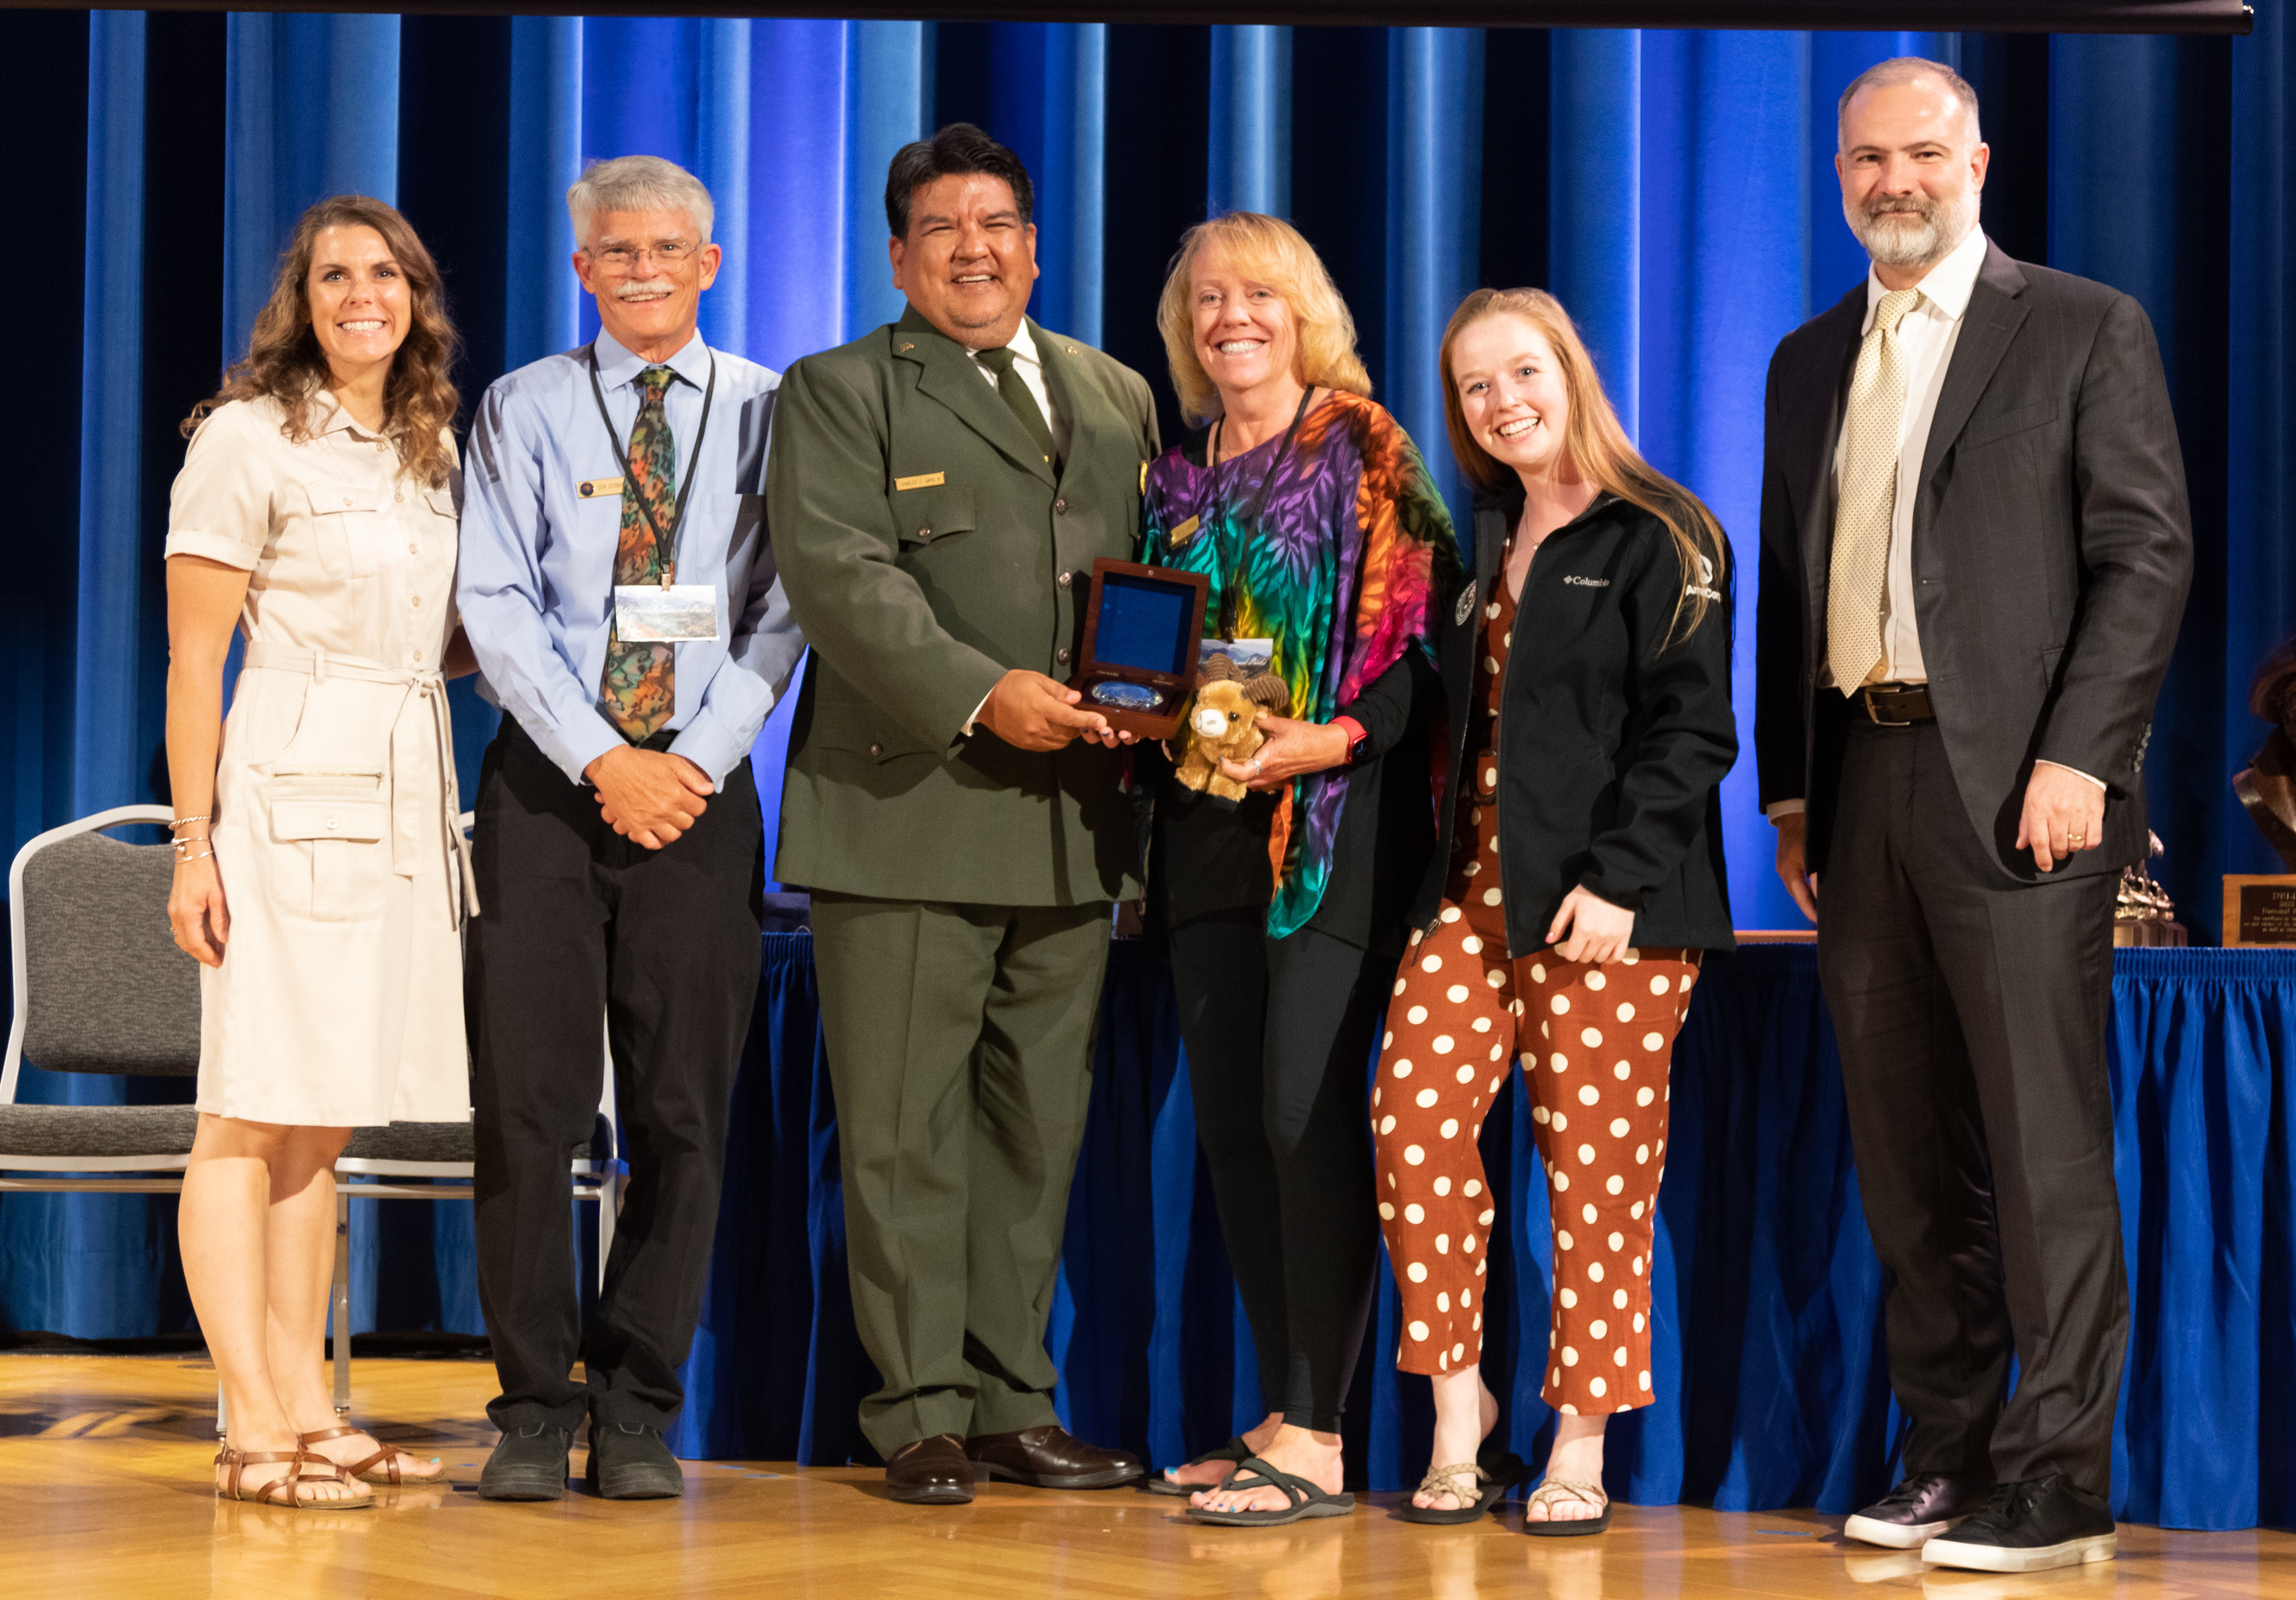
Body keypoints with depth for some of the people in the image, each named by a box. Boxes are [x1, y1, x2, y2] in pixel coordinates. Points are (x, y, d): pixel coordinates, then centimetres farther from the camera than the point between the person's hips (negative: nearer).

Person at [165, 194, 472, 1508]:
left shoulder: (436, 449, 15)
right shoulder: (249, 438, -5)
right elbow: (195, 657, -7)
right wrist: (193, 846, -12)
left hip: (409, 794, 7)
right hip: (292, 791, -7)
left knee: (325, 1120, 10)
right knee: (252, 1113, -6)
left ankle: (307, 1408, 14)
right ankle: (253, 1433, -5)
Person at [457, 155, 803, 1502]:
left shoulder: (767, 412, 7)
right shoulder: (525, 410, 7)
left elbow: (784, 610, 2)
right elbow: (498, 606, -1)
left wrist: (696, 761, -9)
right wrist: (605, 762, -10)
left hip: (700, 788, 0)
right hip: (547, 784, 0)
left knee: (685, 1111, 1)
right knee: (528, 1101, -3)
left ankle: (639, 1411, 9)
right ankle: (536, 1406, 7)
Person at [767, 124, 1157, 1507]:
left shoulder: (1119, 397, 19)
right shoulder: (842, 394, 3)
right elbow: (841, 575, -11)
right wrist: (982, 694, -20)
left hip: (1072, 824, 5)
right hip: (907, 815, -5)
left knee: (1040, 1129, 10)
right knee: (905, 1130, -2)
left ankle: (1013, 1405, 18)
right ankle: (922, 1415, 5)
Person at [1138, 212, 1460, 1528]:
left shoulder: (1365, 454, -2)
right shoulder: (1180, 480, 16)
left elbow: (1416, 631, -8)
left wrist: (1332, 738, -22)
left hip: (1339, 823, -7)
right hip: (1211, 819, 7)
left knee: (1305, 1108, -13)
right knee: (1230, 1119, 6)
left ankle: (1315, 1441, -9)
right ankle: (1284, 1414, 14)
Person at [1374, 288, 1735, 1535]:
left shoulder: (1661, 538, -3)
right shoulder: (1479, 540, 18)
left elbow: (1692, 729, -9)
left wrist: (1617, 878, -17)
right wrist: (1449, 858, 8)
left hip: (1609, 901, -6)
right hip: (1477, 884, 6)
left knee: (1596, 1163, -3)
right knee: (1415, 1116, -8)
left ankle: (1579, 1449, 6)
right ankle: (1458, 1411, 6)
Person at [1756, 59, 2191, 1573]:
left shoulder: (2084, 329, 1)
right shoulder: (1811, 362, 18)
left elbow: (2148, 551, -5)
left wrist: (2078, 758, -14)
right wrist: (1789, 791, 12)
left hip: (2012, 791, -6)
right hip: (1862, 789, 6)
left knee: (2045, 1152, -5)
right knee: (1909, 1160, 10)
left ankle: (2056, 1483, 0)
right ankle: (1948, 1455, 18)